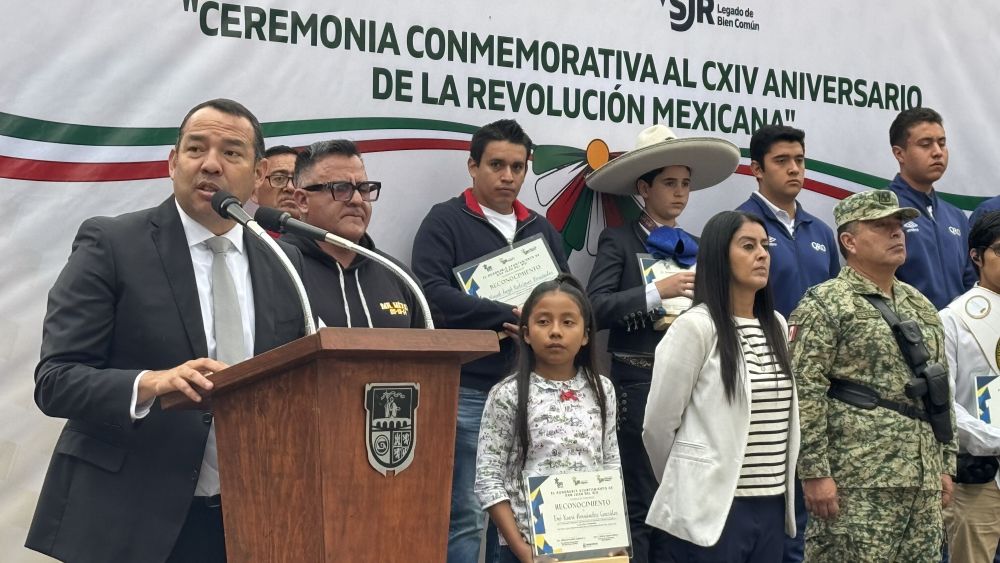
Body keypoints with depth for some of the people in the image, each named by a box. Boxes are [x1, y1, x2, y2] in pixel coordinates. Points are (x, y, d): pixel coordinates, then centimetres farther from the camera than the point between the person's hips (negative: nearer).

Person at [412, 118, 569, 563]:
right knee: (466, 515, -5)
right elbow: (432, 293, -13)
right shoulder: (445, 221, 2)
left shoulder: (541, 229, 19)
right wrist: (511, 316, -15)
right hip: (468, 392, -5)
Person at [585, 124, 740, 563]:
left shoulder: (697, 248, 18)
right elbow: (596, 307, -11)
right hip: (641, 383, -5)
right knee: (641, 503, -4)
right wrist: (656, 292, -17)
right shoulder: (619, 241, 1)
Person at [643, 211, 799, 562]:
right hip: (712, 507, -6)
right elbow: (658, 426, -6)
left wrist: (779, 487, 14)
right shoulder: (695, 326, -10)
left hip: (772, 505, 6)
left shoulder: (777, 325, 10)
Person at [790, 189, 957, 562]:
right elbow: (804, 394, -13)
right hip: (857, 484, -7)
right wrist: (815, 472, -17)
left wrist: (945, 464, 16)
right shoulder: (824, 306, -6)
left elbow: (941, 389, 21)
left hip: (923, 481, 7)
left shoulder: (921, 306, 18)